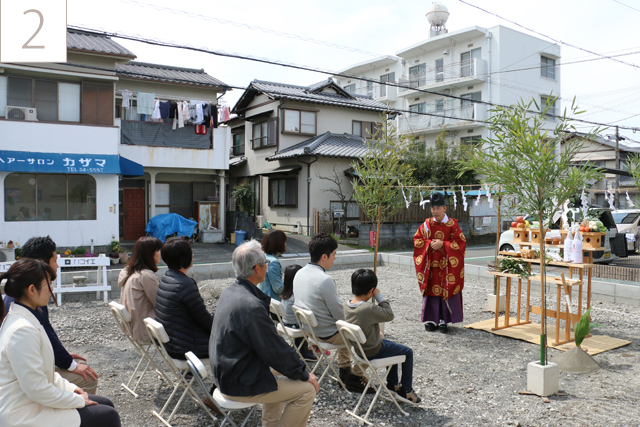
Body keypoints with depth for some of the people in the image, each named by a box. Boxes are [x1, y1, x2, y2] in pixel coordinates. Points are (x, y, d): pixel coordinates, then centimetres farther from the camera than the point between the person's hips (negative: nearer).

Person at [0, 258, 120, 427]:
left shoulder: (26, 318, 4)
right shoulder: (22, 330, -27)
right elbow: (37, 389, -26)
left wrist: (70, 388, 7)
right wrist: (78, 400, -14)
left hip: (36, 400, 10)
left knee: (105, 404, 12)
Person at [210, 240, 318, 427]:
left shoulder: (229, 292, 1)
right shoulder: (251, 306, -29)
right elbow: (276, 351, -21)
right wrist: (304, 374, -7)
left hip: (225, 372, 10)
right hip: (239, 384, -10)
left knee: (278, 369, 29)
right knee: (307, 390, -5)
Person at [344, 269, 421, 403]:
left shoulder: (346, 305, -8)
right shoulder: (369, 309, -33)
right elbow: (389, 315, -17)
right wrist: (379, 296, -13)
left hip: (358, 349, 8)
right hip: (372, 352, -8)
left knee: (392, 346, 31)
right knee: (408, 352, 10)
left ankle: (393, 384, 41)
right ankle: (406, 390, 20)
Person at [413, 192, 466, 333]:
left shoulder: (452, 224, -2)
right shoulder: (427, 224, 4)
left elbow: (461, 242, -5)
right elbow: (417, 239, 6)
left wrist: (443, 244, -14)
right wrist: (430, 244, -10)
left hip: (447, 265, -2)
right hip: (430, 264, 2)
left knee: (446, 290, -2)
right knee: (431, 289, 3)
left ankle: (443, 320, 7)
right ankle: (431, 319, 12)